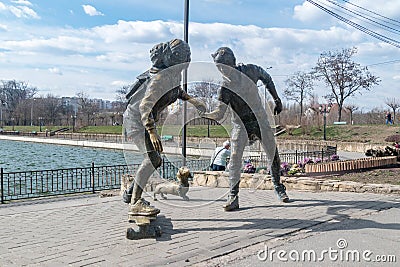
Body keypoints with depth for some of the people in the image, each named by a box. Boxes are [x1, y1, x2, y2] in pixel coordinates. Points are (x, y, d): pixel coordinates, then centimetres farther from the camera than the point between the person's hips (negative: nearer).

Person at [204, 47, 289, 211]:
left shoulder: (252, 70, -9)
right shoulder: (226, 87, -14)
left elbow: (267, 79, 13)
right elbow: (219, 114, -17)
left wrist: (276, 99, 16)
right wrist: (201, 113, -35)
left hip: (261, 120, 2)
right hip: (241, 125, -2)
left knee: (273, 155, 9)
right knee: (235, 158, -15)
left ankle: (279, 188, 28)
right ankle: (233, 196, -9)